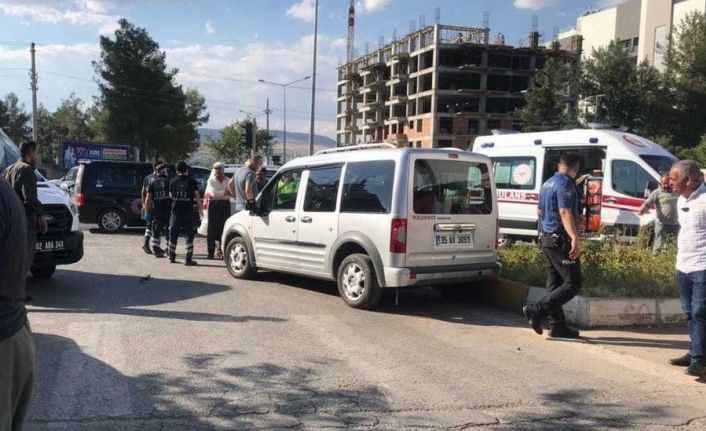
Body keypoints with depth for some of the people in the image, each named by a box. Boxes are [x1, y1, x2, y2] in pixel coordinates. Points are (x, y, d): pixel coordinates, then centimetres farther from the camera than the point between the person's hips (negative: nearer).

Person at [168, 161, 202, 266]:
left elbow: (171, 196, 11)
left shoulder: (173, 182, 1)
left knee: (173, 235, 15)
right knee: (189, 236, 1)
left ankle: (172, 257, 24)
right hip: (189, 212, -2)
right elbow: (197, 196, -3)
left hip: (176, 212, 2)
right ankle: (188, 259, -3)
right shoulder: (192, 182, -4)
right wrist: (200, 206, 8)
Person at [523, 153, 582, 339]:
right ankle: (536, 310, -13)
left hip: (546, 238, 10)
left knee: (554, 284, 11)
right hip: (560, 240, -10)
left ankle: (557, 325, 14)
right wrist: (575, 238, -33)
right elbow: (565, 212, -25)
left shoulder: (547, 184, 15)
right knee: (573, 284, -5)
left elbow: (539, 211, 24)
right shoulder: (565, 184, -13)